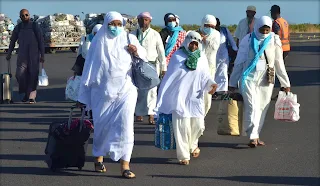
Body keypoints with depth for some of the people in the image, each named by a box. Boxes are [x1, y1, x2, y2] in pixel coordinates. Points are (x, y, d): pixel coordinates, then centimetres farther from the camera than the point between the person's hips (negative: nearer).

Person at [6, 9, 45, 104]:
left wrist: (42, 55, -4)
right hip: (22, 55, 2)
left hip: (34, 54, -2)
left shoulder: (35, 26, -1)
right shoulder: (18, 28, 7)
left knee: (33, 75, -5)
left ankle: (32, 97, 1)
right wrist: (9, 54, 12)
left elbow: (41, 41, 0)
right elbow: (12, 41, 16)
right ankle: (26, 92, 13)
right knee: (20, 75, -8)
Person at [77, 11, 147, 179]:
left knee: (124, 125, -11)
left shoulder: (129, 39, 3)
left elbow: (144, 56, 13)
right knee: (101, 125, 9)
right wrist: (83, 95, 7)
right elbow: (89, 67, 6)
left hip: (125, 90, 0)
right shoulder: (98, 41, 3)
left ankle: (125, 165, -12)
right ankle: (98, 158, 30)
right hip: (102, 91, 1)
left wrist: (136, 51, -12)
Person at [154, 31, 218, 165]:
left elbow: (205, 75, 9)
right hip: (180, 97, -3)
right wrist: (161, 97, 1)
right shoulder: (177, 56, -1)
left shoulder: (202, 57, 8)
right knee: (182, 126, -5)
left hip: (195, 97, 3)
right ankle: (183, 155, 5)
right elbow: (170, 76, 2)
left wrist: (211, 84, -13)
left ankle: (192, 144, 34)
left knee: (198, 125, 2)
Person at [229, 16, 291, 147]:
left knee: (262, 108, 2)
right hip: (249, 77, -2)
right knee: (252, 107, -13)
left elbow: (279, 64, 10)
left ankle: (255, 136, 12)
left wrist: (285, 83, 9)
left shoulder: (274, 41, 4)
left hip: (266, 79, 2)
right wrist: (233, 83, 7)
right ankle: (253, 137, -17)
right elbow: (239, 62, 6)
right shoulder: (248, 40, 0)